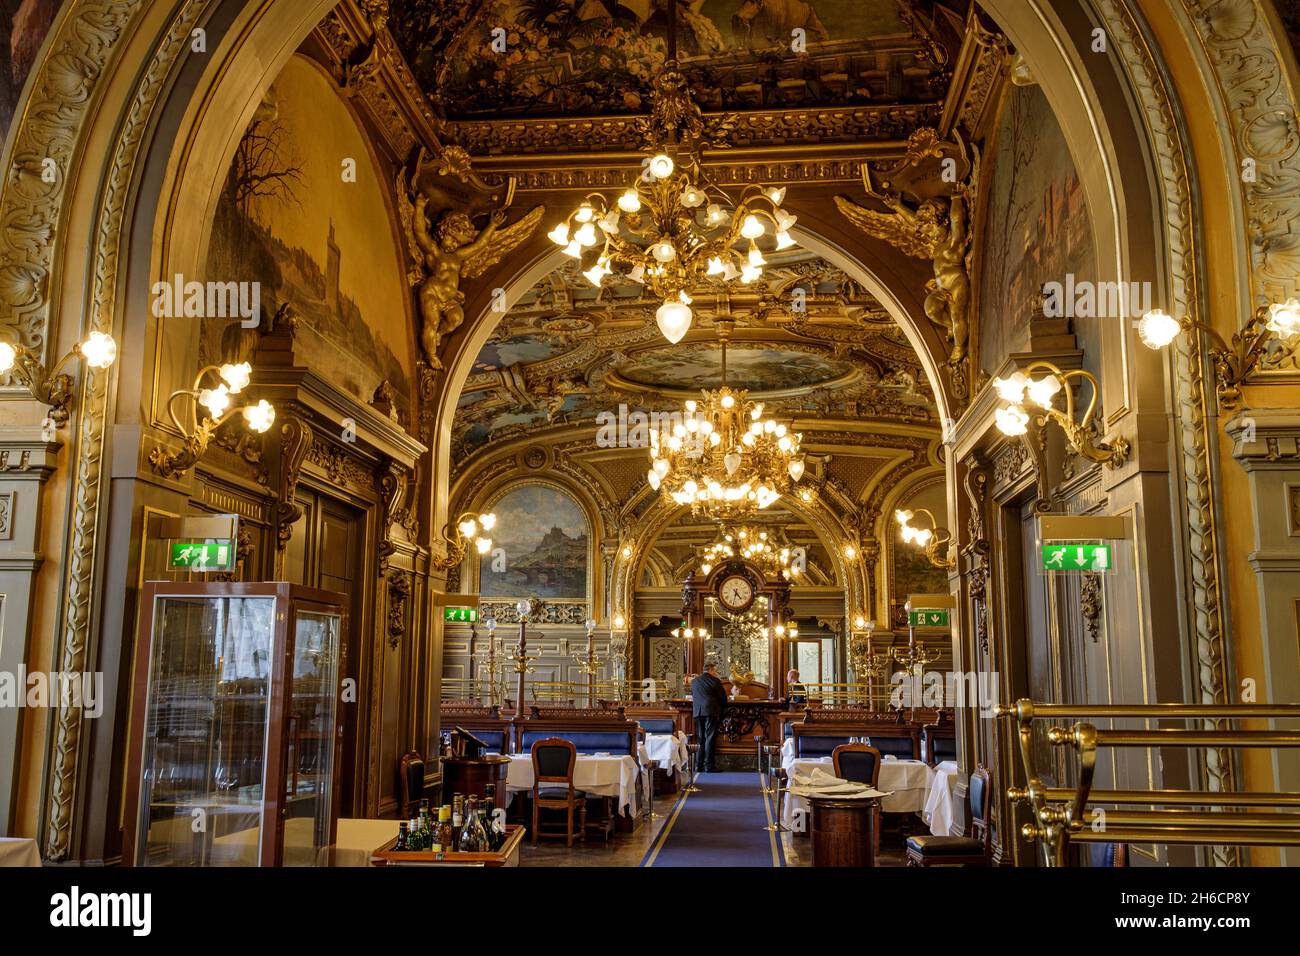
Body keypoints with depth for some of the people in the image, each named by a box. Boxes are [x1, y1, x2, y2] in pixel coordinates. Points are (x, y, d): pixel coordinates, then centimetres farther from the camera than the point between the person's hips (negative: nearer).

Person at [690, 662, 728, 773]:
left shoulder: (694, 681, 13)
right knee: (709, 739, -3)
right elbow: (723, 697, 0)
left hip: (697, 712, 5)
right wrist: (721, 707, 18)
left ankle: (698, 766, 11)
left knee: (700, 739, 11)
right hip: (711, 712, -5)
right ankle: (708, 766, -5)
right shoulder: (715, 681, -3)